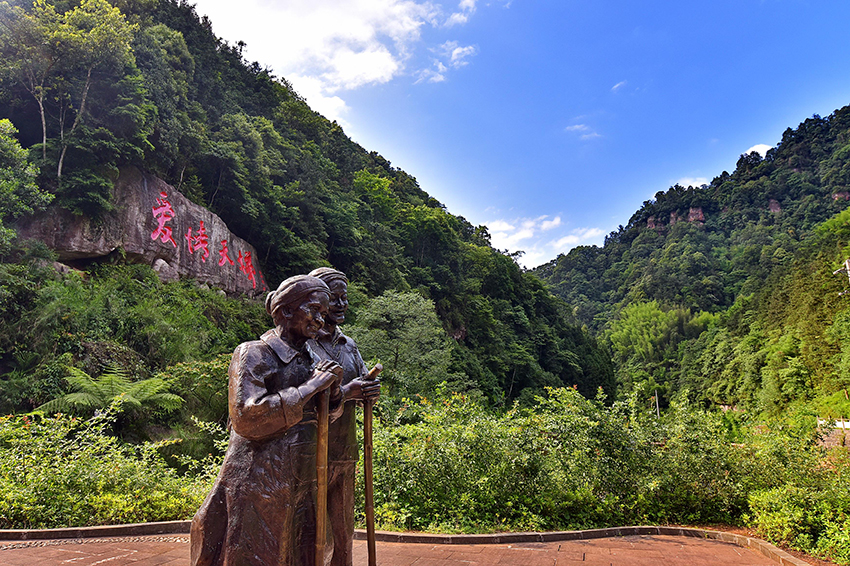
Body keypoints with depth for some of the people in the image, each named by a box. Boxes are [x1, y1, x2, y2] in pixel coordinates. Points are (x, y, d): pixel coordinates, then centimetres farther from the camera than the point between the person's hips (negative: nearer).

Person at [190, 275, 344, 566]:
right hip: (257, 491, -7)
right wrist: (310, 387, -19)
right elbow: (247, 418, -22)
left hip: (301, 487, 7)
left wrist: (334, 391, -4)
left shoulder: (311, 359, 12)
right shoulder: (253, 354, -10)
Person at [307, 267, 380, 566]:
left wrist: (372, 390, -11)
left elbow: (366, 387, 13)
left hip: (345, 459, 6)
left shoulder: (349, 345, 14)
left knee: (342, 538, 15)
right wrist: (344, 393, -25)